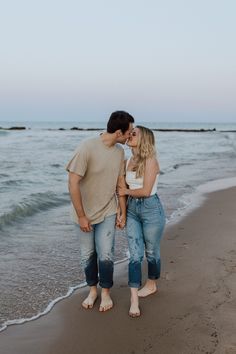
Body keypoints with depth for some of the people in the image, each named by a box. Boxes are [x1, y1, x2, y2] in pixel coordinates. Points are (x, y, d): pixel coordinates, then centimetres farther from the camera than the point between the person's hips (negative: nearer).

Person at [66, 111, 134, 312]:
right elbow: (73, 184, -21)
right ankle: (92, 290, 33)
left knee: (106, 255, 0)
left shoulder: (119, 151, -4)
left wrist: (123, 212, 6)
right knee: (88, 256, 11)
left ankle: (105, 293, 22)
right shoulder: (87, 148, -22)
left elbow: (120, 182, 4)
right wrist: (81, 216, -17)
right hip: (85, 214, -3)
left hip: (108, 213, 3)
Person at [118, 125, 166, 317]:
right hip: (132, 210, 5)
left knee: (151, 251, 12)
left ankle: (152, 285, 36)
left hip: (151, 209, -5)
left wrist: (126, 191, -5)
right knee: (135, 254, 1)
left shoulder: (150, 161, -14)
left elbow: (145, 191, -17)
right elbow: (124, 189, 11)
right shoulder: (129, 161, 6)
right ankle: (134, 299, 4)